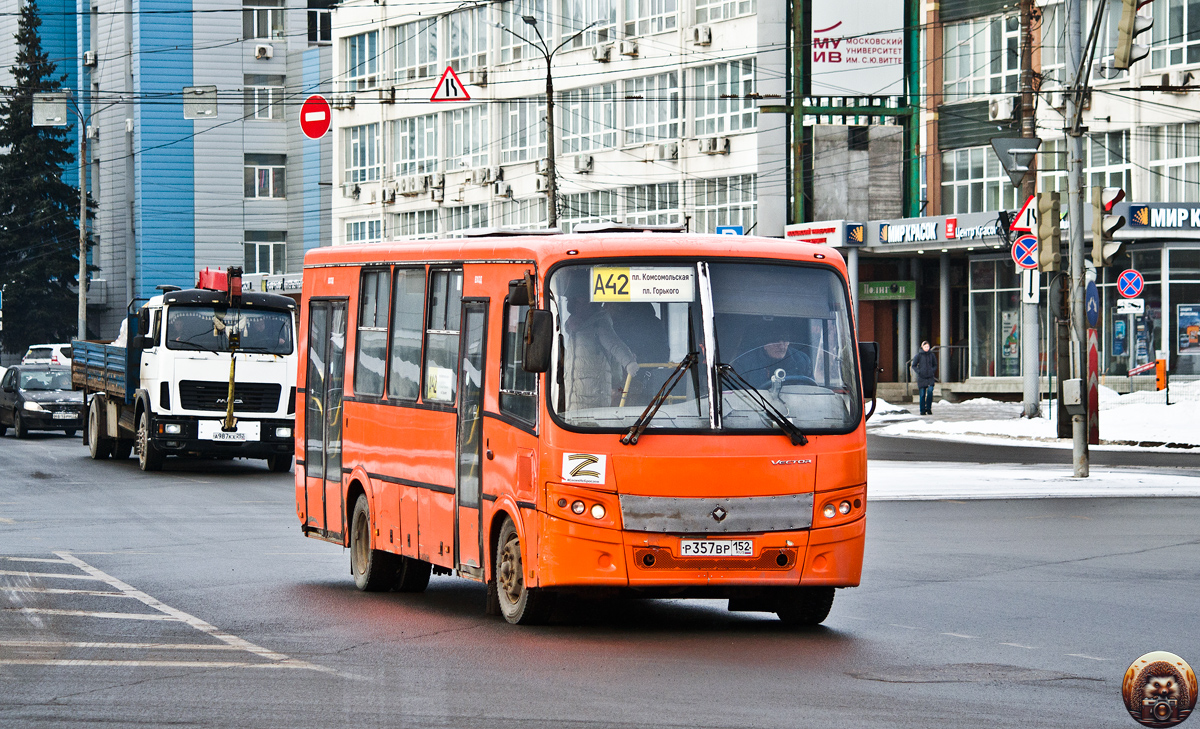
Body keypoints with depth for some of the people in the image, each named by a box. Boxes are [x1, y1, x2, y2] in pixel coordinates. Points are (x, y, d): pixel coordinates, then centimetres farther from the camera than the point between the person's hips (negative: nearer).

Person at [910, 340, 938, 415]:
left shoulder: (932, 355, 5)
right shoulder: (919, 355, -1)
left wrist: (933, 371, 0)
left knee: (930, 391, -15)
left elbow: (935, 365, 17)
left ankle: (929, 408, -2)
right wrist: (919, 372, -8)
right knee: (922, 394, 1)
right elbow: (913, 365, 5)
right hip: (922, 378, -1)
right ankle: (923, 410, 11)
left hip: (930, 377, 1)